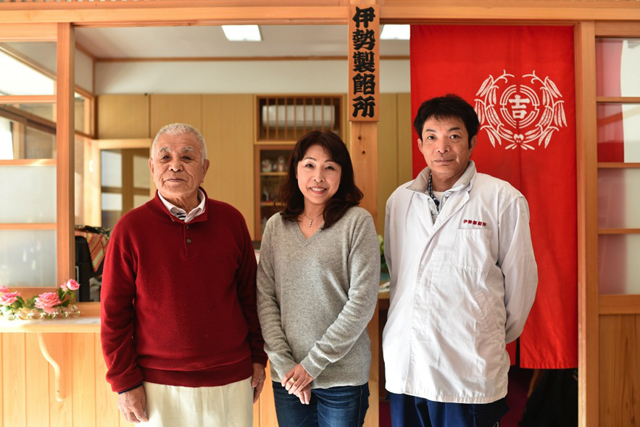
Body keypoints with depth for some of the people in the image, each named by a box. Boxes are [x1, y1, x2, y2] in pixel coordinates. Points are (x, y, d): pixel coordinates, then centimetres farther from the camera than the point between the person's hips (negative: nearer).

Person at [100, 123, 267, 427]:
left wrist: (257, 356, 6)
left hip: (231, 380, 2)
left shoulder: (231, 220, -1)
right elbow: (114, 314, -4)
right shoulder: (131, 228, -7)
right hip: (160, 386, -2)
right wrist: (125, 382, -5)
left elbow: (249, 294, 6)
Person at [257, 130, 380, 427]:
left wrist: (312, 364, -11)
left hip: (342, 377, -3)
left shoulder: (358, 222, -8)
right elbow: (265, 298, 1)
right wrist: (283, 363, -8)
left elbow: (362, 302, -12)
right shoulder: (275, 226, 3)